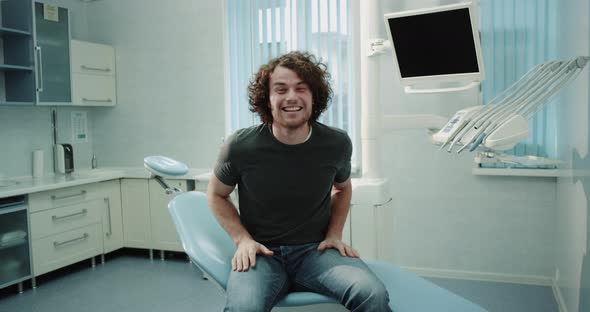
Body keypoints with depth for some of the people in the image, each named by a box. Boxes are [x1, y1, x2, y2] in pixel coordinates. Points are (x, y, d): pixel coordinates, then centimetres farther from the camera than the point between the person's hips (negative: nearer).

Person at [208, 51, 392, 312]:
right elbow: (216, 194, 9)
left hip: (315, 250, 2)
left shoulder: (337, 143, -4)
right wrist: (242, 239, -5)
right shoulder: (240, 146, -10)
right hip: (262, 254, -1)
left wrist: (334, 235, 5)